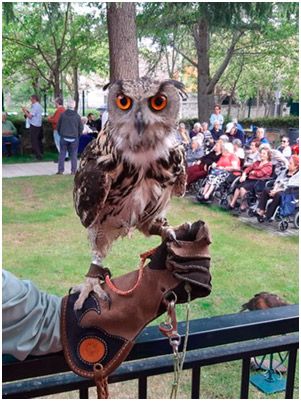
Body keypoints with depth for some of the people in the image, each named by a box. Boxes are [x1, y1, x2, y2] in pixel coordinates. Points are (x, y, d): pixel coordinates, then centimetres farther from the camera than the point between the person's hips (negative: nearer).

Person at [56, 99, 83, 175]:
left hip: (64, 137, 0)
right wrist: (78, 135, 17)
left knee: (62, 154, 7)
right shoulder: (77, 116, -4)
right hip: (74, 138, 0)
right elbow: (81, 127, 1)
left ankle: (61, 170, 4)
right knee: (74, 155, 6)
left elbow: (58, 126, 5)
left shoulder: (63, 115, -2)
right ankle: (73, 171, 4)